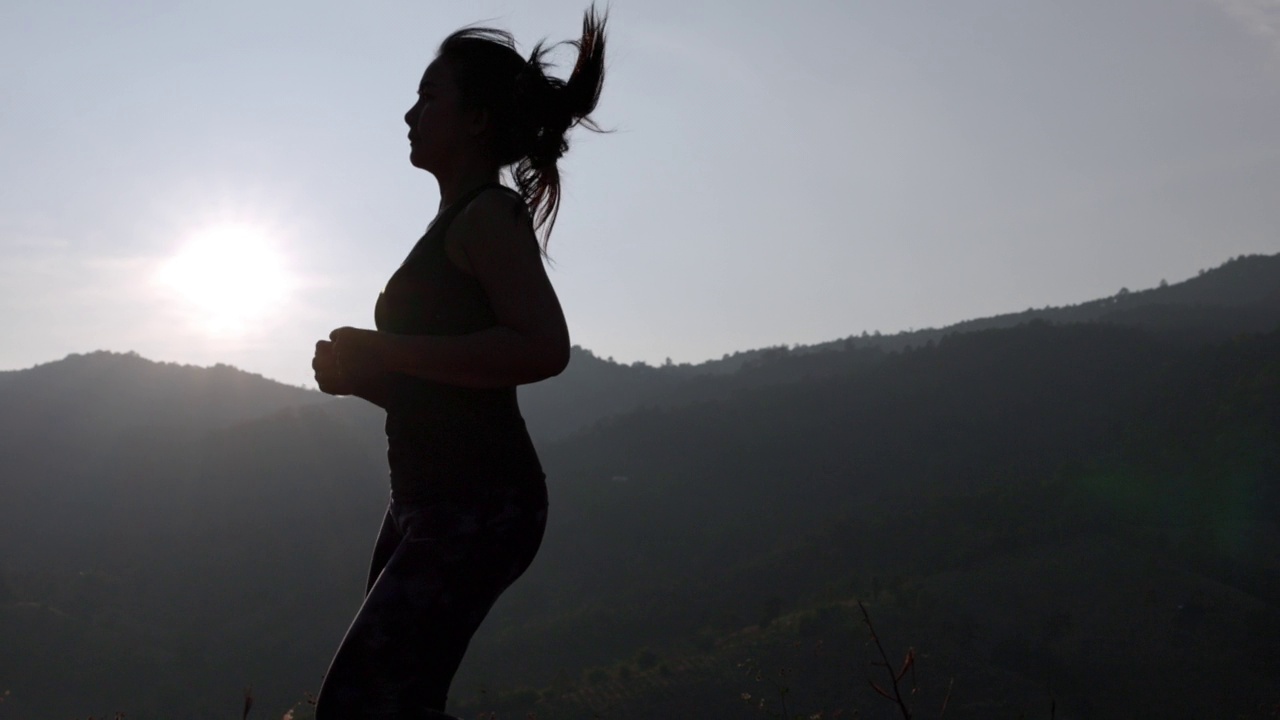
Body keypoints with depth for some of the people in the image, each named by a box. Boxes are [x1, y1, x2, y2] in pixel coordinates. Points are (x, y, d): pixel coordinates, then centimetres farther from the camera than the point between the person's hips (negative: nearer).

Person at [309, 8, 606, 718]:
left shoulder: (489, 213, -9)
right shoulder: (455, 223, 19)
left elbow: (544, 346, -26)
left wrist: (382, 350, -19)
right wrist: (360, 372, 8)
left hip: (477, 503, -10)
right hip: (431, 501, 10)